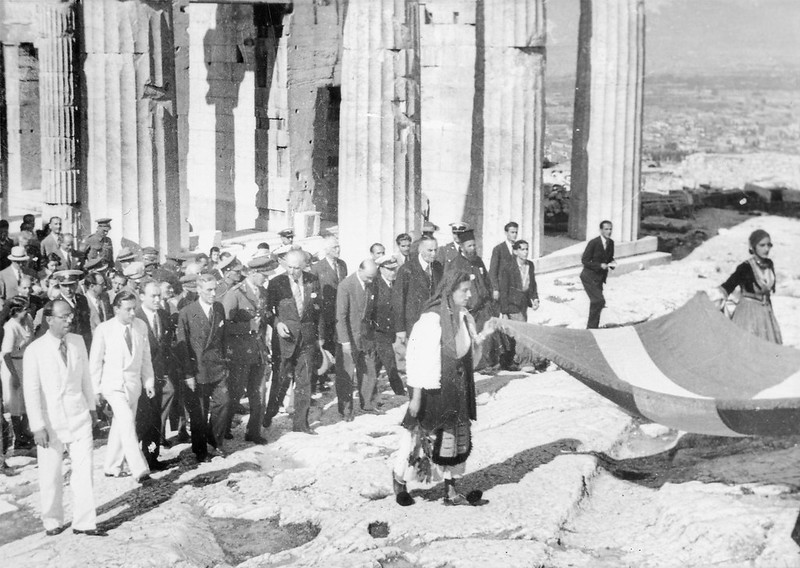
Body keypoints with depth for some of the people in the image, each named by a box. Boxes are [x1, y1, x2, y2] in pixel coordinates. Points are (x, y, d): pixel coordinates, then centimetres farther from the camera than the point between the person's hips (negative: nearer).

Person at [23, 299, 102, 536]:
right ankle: (52, 521, 23)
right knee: (50, 476, 6)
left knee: (84, 470, 0)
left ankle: (84, 523, 7)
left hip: (79, 418, 3)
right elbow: (31, 391, -10)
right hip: (50, 422, -3)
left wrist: (91, 407, 15)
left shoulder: (78, 342, 2)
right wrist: (37, 427, -13)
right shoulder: (35, 350, -10)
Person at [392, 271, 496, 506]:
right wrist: (416, 397, -16)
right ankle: (399, 480, 27)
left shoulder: (466, 319, 5)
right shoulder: (431, 319, -17)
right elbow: (419, 359, -16)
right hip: (432, 390, -7)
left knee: (458, 439, 8)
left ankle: (451, 491, 19)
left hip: (459, 390, 7)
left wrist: (481, 337, -3)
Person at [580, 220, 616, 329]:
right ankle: (592, 327, -6)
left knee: (596, 302, 15)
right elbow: (584, 261, -16)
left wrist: (612, 263, -6)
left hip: (599, 277, 8)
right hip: (589, 276, -8)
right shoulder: (593, 243, -18)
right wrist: (600, 265, -24)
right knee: (599, 301, -18)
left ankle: (591, 328, 28)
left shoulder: (611, 243, 2)